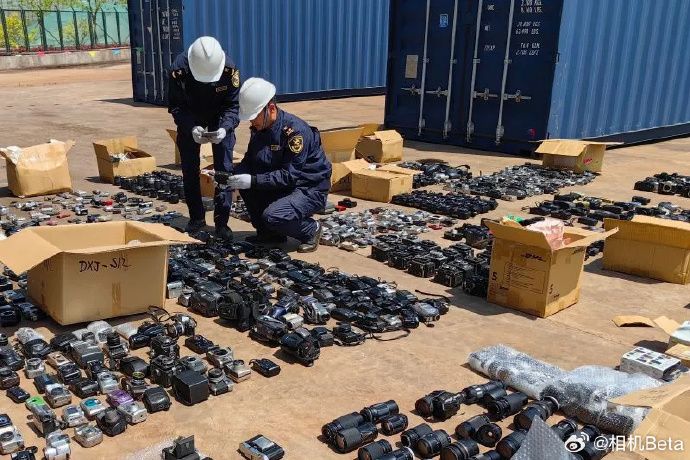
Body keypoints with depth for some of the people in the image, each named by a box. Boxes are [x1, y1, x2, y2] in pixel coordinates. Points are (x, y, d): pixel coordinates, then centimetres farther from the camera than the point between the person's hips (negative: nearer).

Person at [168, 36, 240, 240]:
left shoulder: (229, 68, -30)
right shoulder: (180, 68, -30)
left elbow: (233, 106, -21)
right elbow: (175, 106, -22)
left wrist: (225, 128, -40)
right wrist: (191, 128, -39)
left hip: (220, 119, -1)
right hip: (190, 119, 1)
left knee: (224, 167, -9)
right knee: (189, 169, 1)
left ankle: (221, 221, -3)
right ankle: (196, 217, 16)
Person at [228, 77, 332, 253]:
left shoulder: (296, 130, -24)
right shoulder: (259, 128, 0)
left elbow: (289, 176, -27)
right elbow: (249, 161, 4)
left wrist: (253, 180, -31)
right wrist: (231, 174, -16)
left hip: (310, 190, -8)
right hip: (282, 185, 8)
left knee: (272, 216, -30)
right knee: (242, 177, -11)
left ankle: (311, 229, 2)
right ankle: (267, 233, 3)